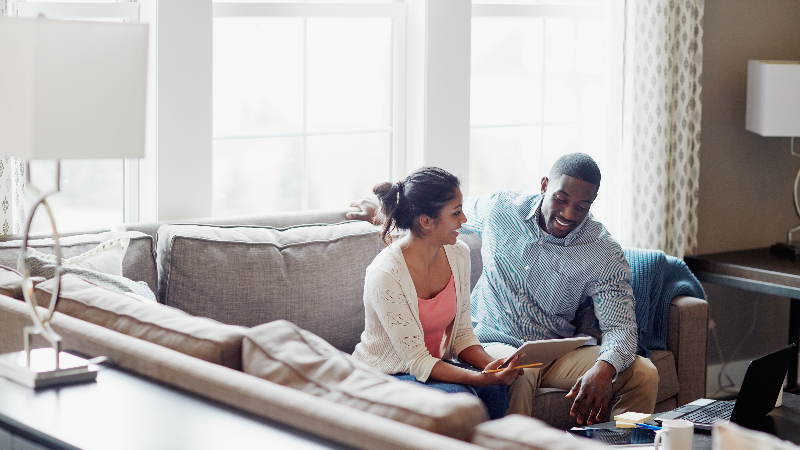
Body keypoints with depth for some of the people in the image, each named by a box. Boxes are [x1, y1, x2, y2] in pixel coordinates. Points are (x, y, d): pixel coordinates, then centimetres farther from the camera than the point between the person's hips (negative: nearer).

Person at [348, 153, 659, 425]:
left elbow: (620, 327, -15)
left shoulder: (605, 253, -7)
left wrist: (604, 368, -37)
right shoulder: (499, 208, -1)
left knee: (643, 374, -21)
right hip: (493, 343, -1)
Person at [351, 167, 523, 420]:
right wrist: (480, 378, -36)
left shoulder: (458, 254, -3)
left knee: (495, 390, -24)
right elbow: (417, 361, -24)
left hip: (435, 364, 6)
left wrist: (492, 367, -18)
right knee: (462, 397, -31)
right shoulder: (386, 275, -26)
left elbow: (462, 333, 3)